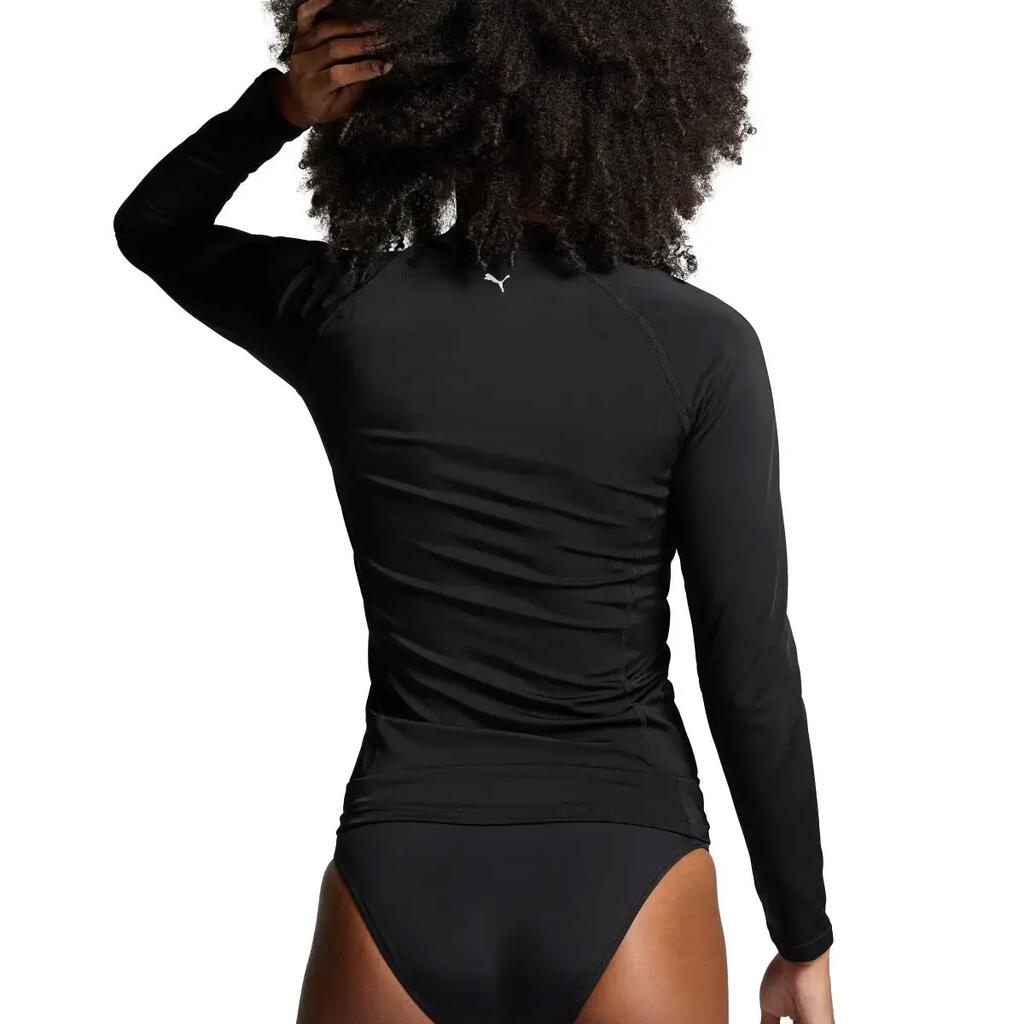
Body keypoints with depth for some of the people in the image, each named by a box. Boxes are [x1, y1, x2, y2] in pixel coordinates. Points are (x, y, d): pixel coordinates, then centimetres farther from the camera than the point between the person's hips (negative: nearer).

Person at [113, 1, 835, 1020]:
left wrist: (281, 104, -2)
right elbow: (752, 675, -8)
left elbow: (152, 227, 17)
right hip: (624, 890, -1)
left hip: (401, 886, 2)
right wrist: (804, 941, 4)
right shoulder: (701, 344, -9)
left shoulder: (346, 312, -5)